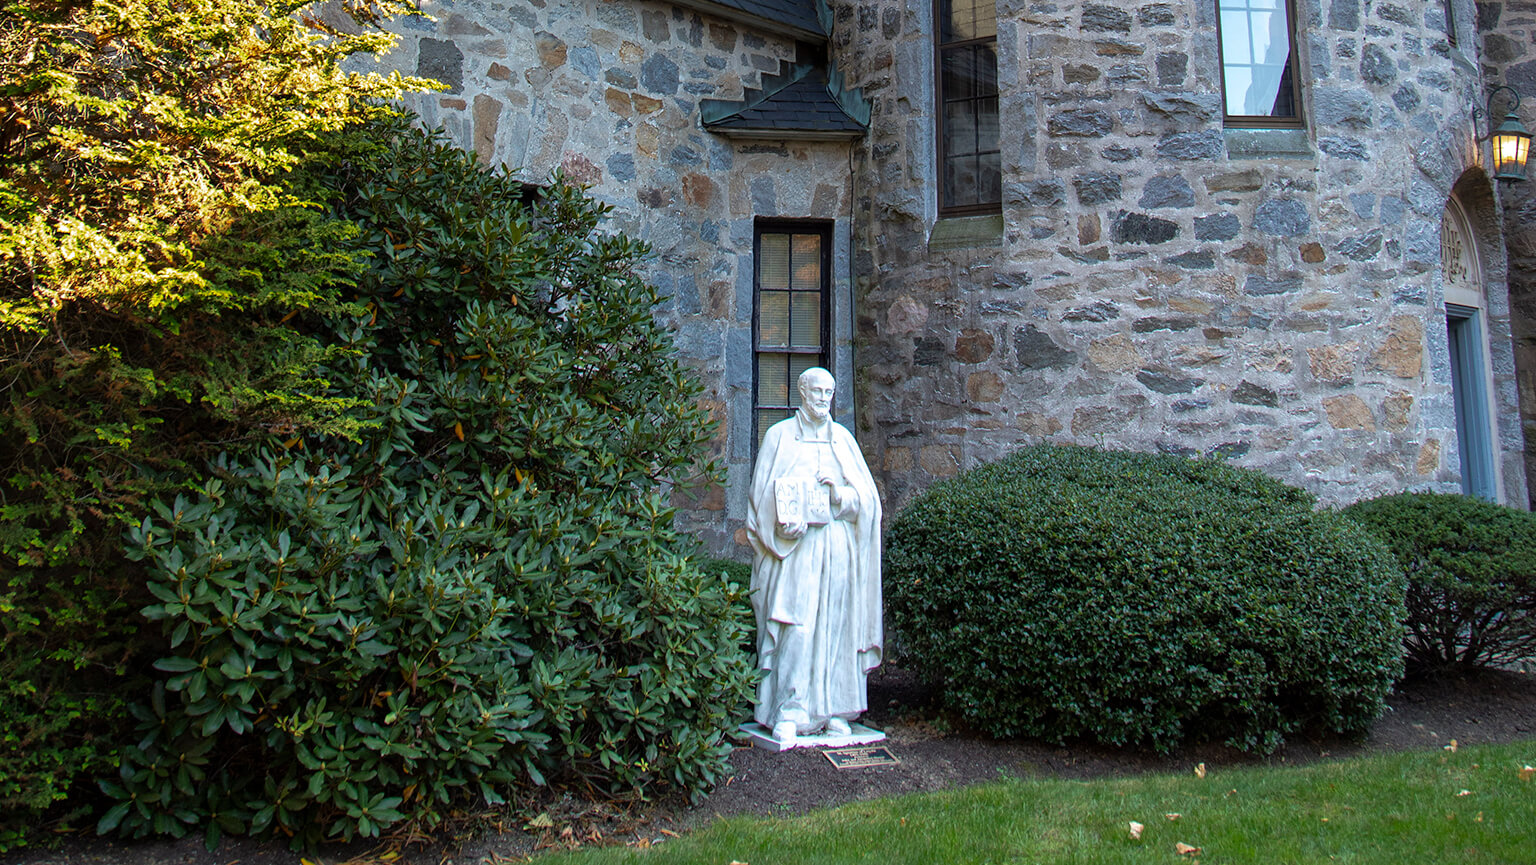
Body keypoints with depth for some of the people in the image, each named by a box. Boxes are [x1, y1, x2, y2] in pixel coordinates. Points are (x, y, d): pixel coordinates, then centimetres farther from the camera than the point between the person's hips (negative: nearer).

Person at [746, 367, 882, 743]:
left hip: (838, 548, 3)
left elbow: (867, 494, 12)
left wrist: (840, 493, -9)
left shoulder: (842, 438, 15)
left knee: (836, 625, 2)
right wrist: (787, 522, -15)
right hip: (795, 546, -3)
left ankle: (832, 709, 9)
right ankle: (788, 712, -6)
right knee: (795, 625, -10)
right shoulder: (780, 436, 6)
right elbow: (763, 494, 1)